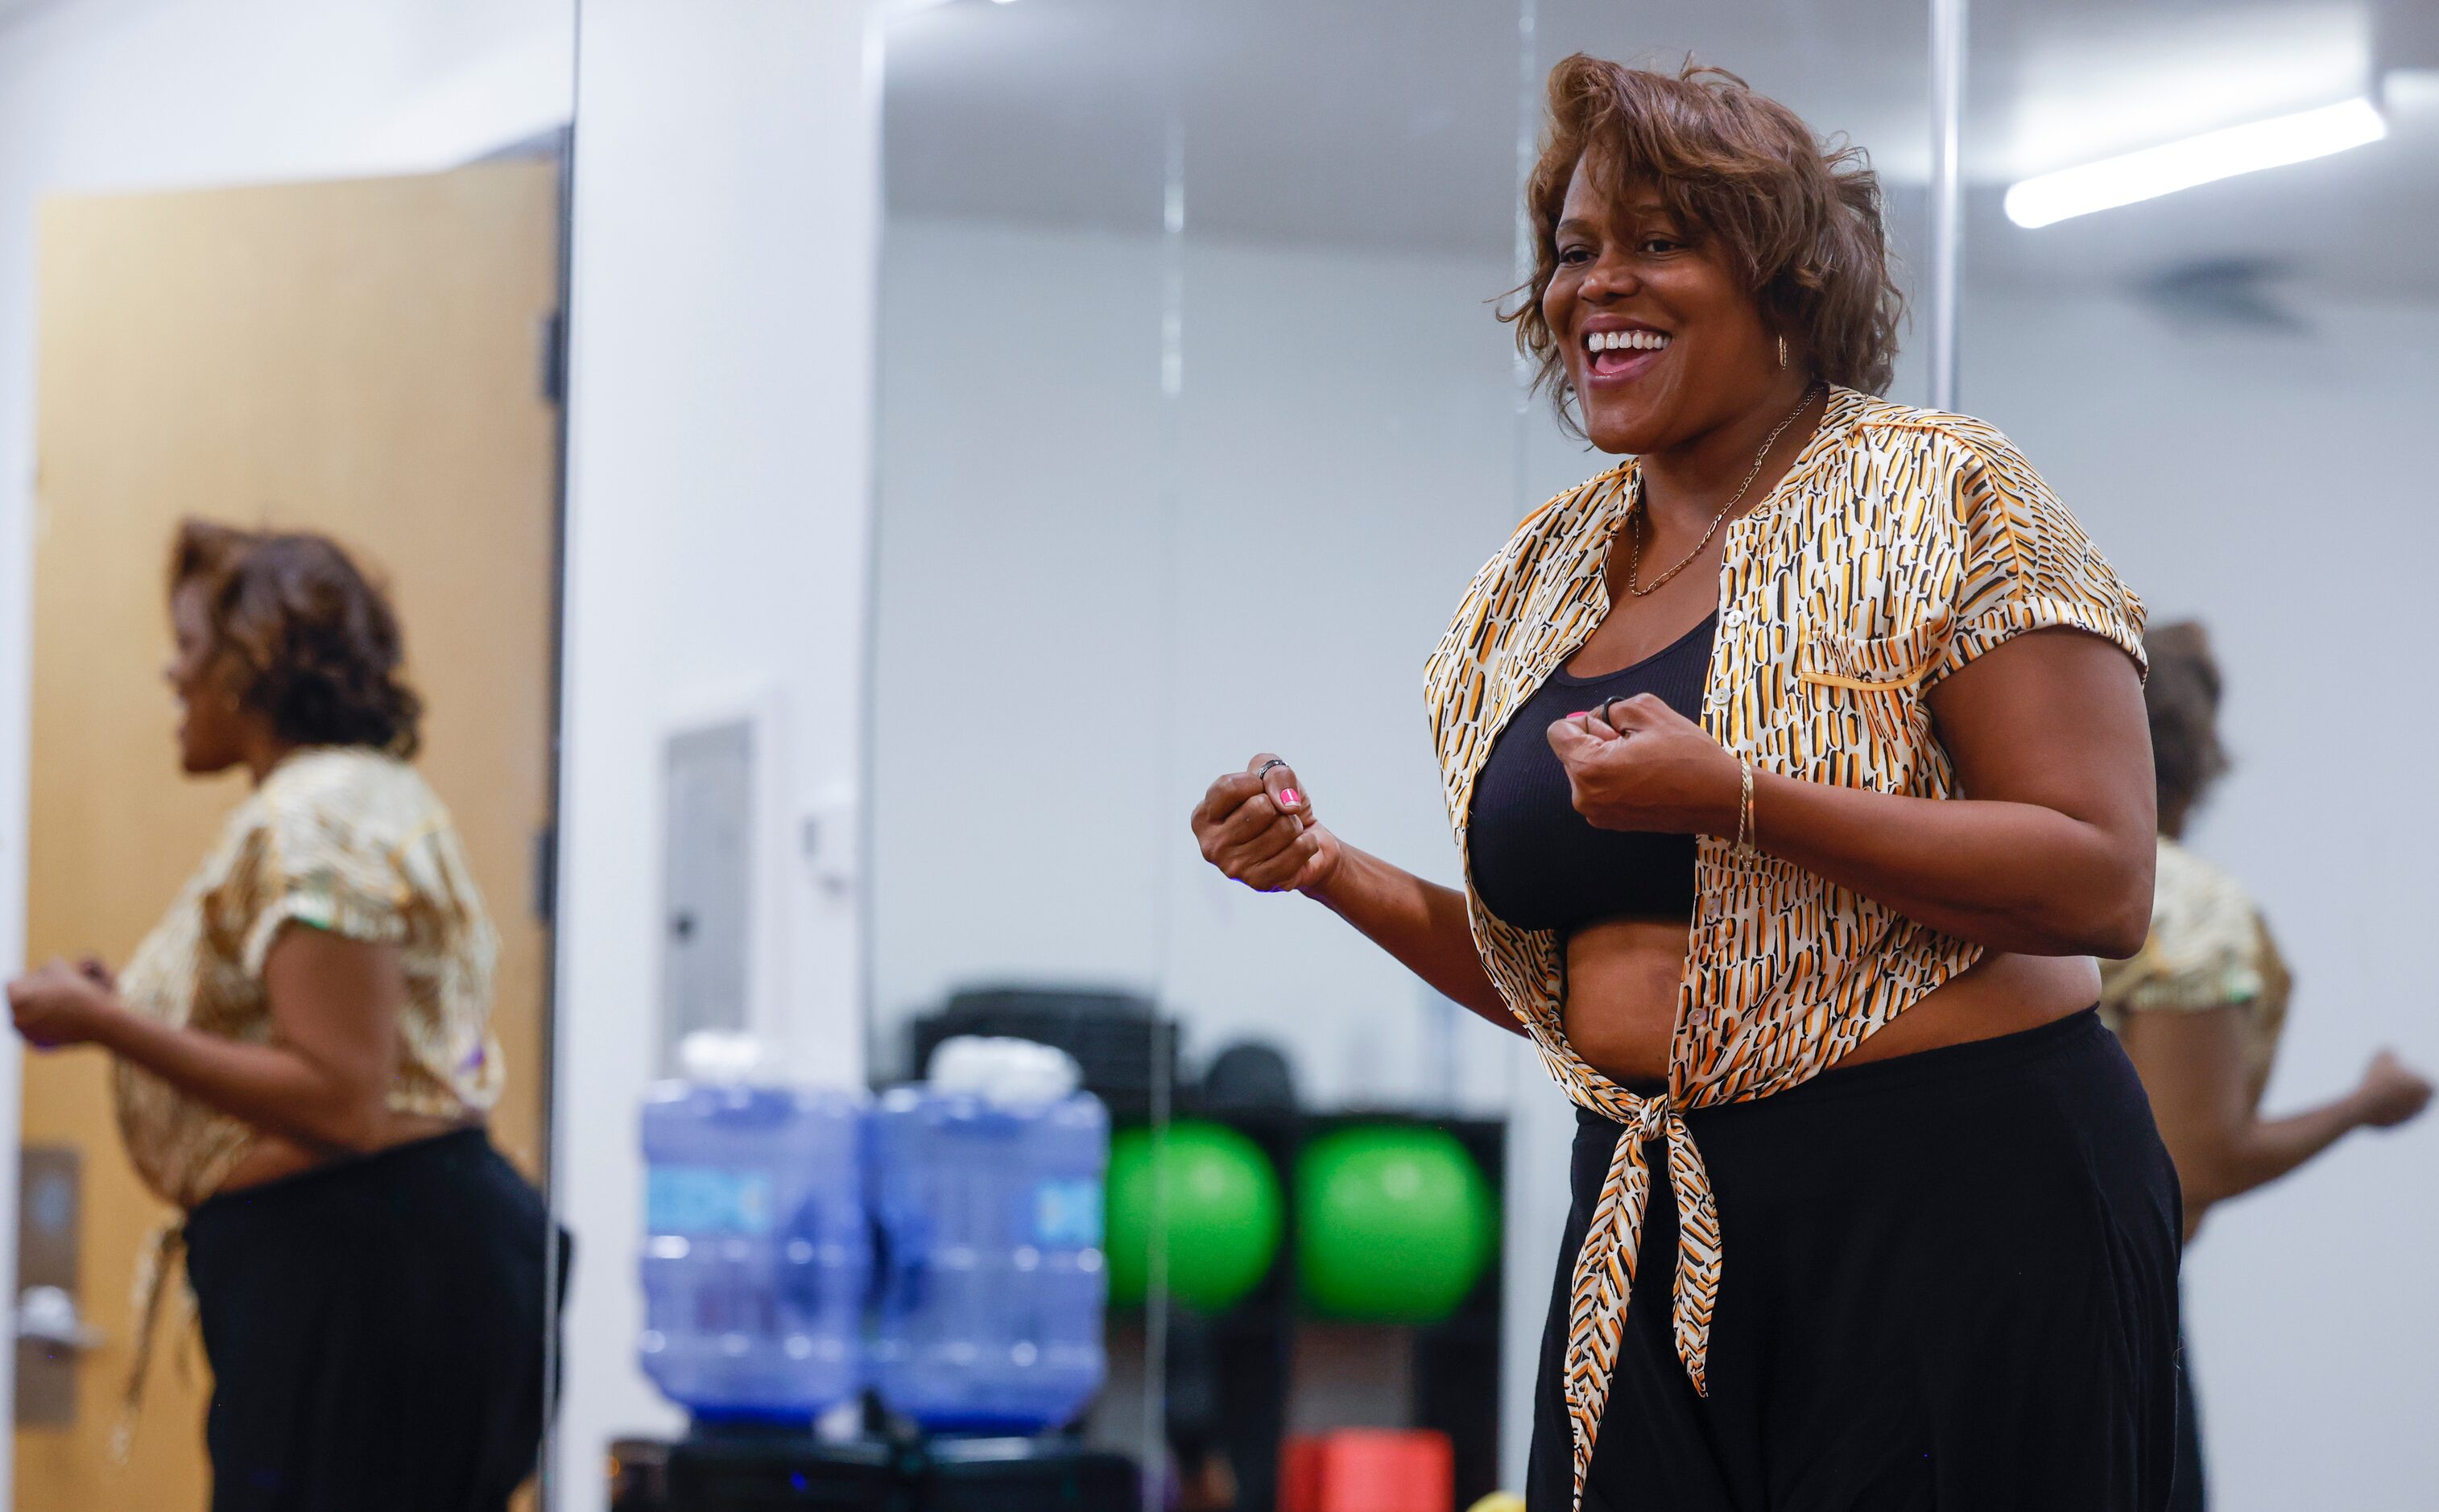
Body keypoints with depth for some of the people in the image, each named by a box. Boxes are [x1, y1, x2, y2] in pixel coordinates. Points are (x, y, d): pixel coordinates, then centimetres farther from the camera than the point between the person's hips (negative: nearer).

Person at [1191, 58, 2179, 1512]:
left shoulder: (1941, 501, -5)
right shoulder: (1547, 574, 14)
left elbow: (2103, 884, -15)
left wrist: (1738, 801, -22)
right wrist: (1339, 875, 3)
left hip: (1953, 1216, -5)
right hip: (1653, 1232, 6)